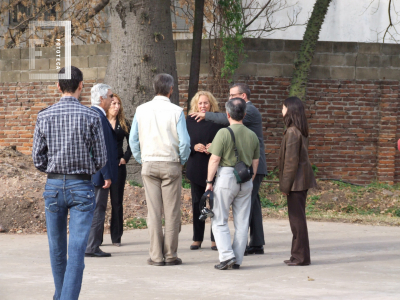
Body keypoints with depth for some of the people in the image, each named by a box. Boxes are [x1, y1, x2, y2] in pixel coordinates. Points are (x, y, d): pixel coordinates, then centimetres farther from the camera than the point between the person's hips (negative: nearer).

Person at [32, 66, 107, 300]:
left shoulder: (45, 117, -1)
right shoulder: (91, 117, -7)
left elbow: (38, 159, 0)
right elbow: (101, 159, -3)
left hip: (53, 186, 3)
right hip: (82, 186, -3)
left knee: (57, 249, 16)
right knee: (77, 250, -5)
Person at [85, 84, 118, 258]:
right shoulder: (99, 117, -18)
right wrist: (107, 176, -20)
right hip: (99, 172, -10)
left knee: (93, 209, 15)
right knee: (97, 209, -5)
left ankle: (90, 245, 19)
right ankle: (92, 247, -3)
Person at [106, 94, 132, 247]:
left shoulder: (123, 124, 8)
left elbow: (131, 143, 14)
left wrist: (125, 158, 2)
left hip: (118, 166, 2)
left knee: (117, 201, 6)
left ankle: (116, 236, 11)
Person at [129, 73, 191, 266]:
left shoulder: (141, 110, 2)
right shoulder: (176, 111, -6)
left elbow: (133, 139, 6)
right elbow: (184, 141, -8)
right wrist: (182, 160, 8)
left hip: (148, 164, 2)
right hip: (171, 164, -2)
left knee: (153, 212, 4)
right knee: (171, 212, 3)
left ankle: (156, 256, 4)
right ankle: (170, 255, 4)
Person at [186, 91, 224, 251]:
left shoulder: (218, 120, 0)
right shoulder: (190, 121, 6)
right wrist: (194, 147, -12)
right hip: (196, 168, 2)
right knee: (197, 203, 6)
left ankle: (215, 239, 5)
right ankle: (197, 239, 13)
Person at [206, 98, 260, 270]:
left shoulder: (224, 133, -10)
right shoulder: (252, 136, 7)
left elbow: (214, 160, -10)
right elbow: (255, 163, 12)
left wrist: (209, 181, -3)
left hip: (226, 177, -5)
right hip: (246, 181, 5)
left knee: (220, 221, 3)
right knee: (242, 222, 8)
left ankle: (226, 256, -10)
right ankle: (237, 260, 8)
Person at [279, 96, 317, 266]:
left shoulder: (292, 132, -17)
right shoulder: (301, 131, 13)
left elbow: (291, 161, -19)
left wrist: (285, 185, -15)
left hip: (297, 181, -10)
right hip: (302, 180, 10)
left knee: (297, 218, -5)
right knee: (297, 218, 15)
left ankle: (301, 256, -2)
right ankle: (299, 255, 21)